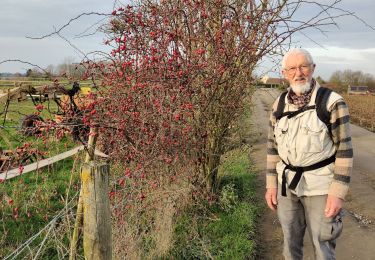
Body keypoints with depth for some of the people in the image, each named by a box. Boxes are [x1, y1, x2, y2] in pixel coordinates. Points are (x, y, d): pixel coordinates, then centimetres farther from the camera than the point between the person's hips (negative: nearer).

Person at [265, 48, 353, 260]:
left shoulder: (332, 102, -13)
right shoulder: (280, 104, 1)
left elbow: (344, 149, -12)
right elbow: (273, 146, 7)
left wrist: (338, 193, -15)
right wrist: (271, 185, 5)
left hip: (320, 185, -4)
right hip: (287, 183, 4)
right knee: (291, 240, 17)